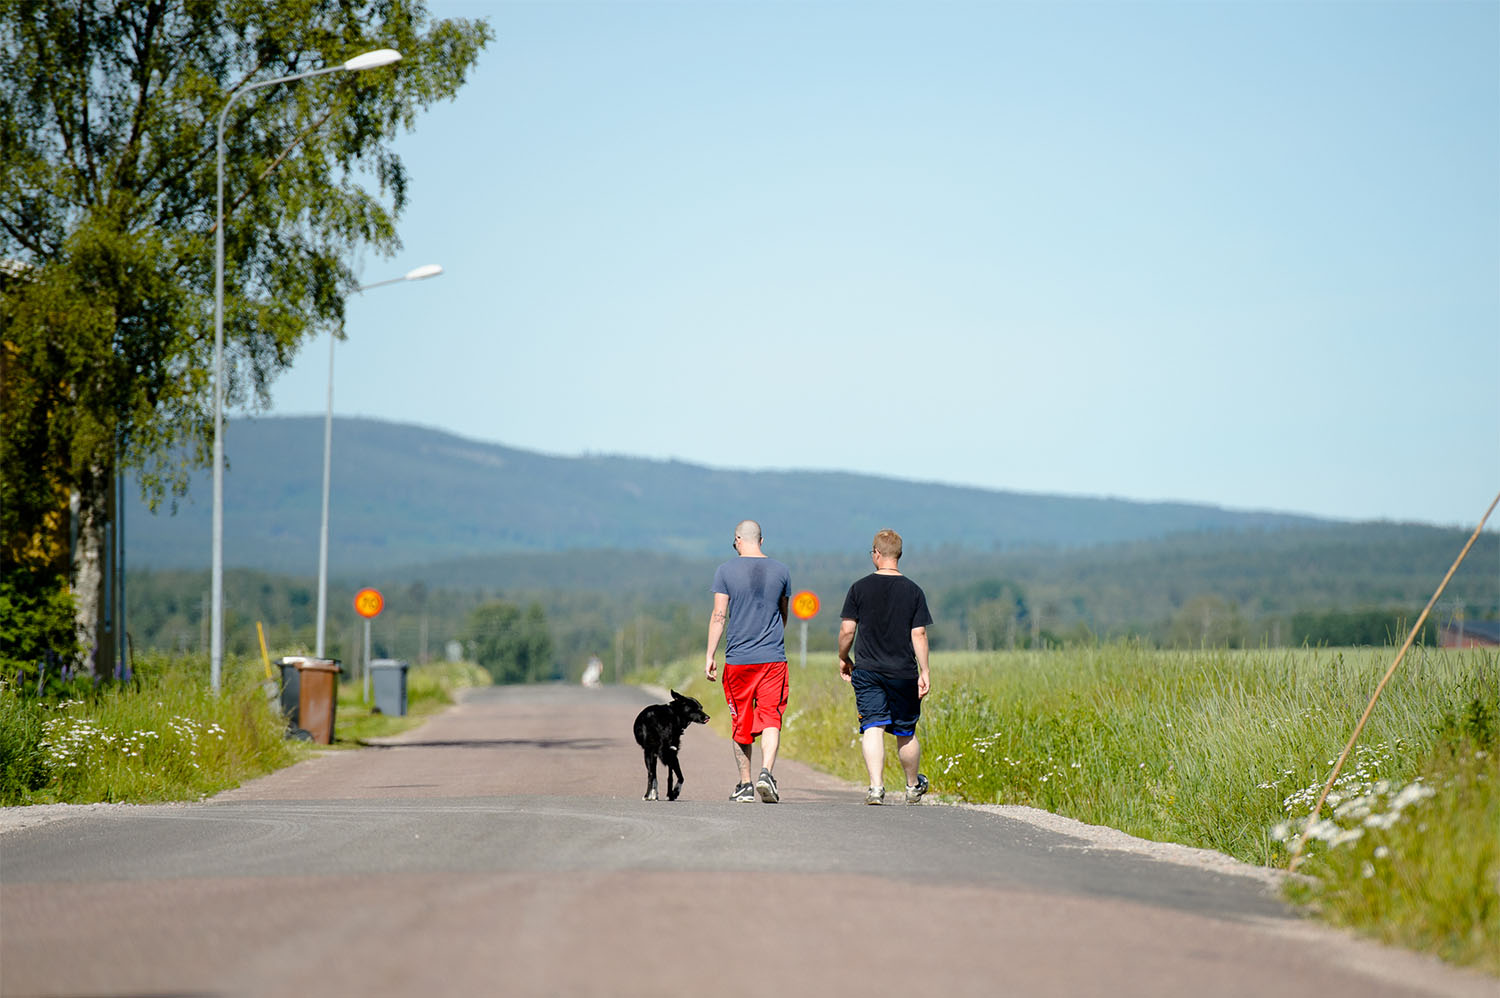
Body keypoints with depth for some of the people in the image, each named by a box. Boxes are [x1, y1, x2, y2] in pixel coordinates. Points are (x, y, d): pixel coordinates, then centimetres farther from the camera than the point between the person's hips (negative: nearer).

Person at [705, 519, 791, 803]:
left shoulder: (726, 571, -1)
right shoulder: (781, 571, 6)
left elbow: (718, 616, -5)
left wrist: (710, 656, -2)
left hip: (738, 659, -1)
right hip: (773, 657, 1)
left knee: (741, 724, 10)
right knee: (770, 719, -3)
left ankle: (745, 785, 16)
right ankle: (766, 772, -25)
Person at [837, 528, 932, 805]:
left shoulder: (860, 588, -2)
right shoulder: (913, 591, -1)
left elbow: (847, 630, -2)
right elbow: (919, 634, -3)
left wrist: (843, 658, 14)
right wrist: (924, 672, 0)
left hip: (867, 670, -1)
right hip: (903, 673, 1)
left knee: (872, 728, -4)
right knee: (905, 733, 13)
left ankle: (876, 787, -17)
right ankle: (913, 786, 30)